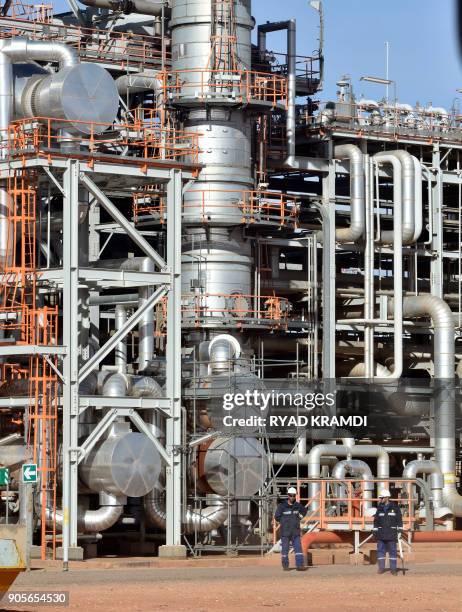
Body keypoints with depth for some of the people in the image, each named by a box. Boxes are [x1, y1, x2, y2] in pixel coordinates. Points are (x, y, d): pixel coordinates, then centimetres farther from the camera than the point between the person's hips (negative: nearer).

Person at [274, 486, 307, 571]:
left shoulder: (297, 505, 3)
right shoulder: (282, 506, -7)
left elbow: (304, 511, 23)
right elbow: (277, 516, -3)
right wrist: (285, 522, 1)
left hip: (295, 531, 3)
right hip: (285, 531, -3)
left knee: (298, 548, -6)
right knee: (285, 549, 4)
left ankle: (300, 565, -7)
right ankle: (285, 566, 14)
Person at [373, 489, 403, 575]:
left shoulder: (395, 507, -2)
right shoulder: (379, 508, 8)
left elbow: (399, 519, 0)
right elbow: (376, 520, 12)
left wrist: (399, 531, -5)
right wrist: (375, 531, 7)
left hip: (392, 533, -3)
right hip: (381, 534, 3)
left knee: (392, 550, 0)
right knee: (380, 550, 2)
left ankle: (393, 569, 3)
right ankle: (381, 567, 9)